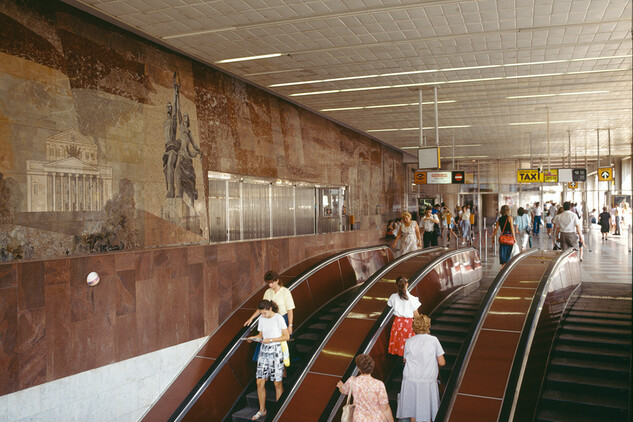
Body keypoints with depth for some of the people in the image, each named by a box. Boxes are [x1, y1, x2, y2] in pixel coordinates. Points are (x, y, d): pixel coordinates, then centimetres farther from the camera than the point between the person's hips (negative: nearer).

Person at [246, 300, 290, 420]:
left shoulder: (278, 318, -10)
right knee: (260, 382, 2)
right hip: (264, 351, 5)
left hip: (276, 351, -5)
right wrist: (253, 338, -5)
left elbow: (286, 336, -10)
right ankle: (262, 410, 17)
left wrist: (270, 340, -17)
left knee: (277, 383, 1)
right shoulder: (261, 320, 6)